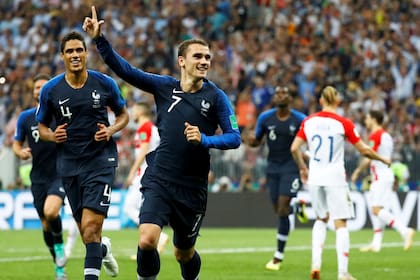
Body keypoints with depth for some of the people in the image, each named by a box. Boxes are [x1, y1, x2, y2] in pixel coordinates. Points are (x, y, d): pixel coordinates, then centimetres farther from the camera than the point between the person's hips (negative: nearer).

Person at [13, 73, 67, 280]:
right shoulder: (25, 117, 4)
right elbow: (17, 144, 12)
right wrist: (21, 152, -10)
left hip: (61, 174, -3)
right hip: (38, 177, 3)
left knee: (50, 212, -28)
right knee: (46, 224, 6)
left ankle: (59, 247, -1)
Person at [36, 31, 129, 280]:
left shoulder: (105, 83, -3)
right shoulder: (51, 90, -1)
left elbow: (123, 114, 10)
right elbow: (42, 127, 10)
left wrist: (111, 130, -10)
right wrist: (53, 136, -12)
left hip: (101, 160, -2)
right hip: (70, 164, 3)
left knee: (91, 226, -17)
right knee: (87, 232, 12)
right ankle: (103, 248, 46)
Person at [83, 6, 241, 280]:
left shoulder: (216, 96, -2)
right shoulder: (164, 86, 3)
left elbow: (234, 138, -5)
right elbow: (125, 70, -1)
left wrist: (204, 139, -22)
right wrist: (99, 39, -11)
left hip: (192, 187, 0)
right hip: (159, 180, 0)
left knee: (184, 253, 13)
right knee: (147, 241, -21)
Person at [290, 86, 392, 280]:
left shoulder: (308, 121, 2)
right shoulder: (343, 123, -8)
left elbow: (294, 149, 0)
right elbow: (364, 150, -5)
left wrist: (303, 169, 17)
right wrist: (383, 160, 13)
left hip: (315, 178, 4)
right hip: (335, 178, -4)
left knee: (321, 219, 22)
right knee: (341, 224, 2)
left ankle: (316, 264, 7)